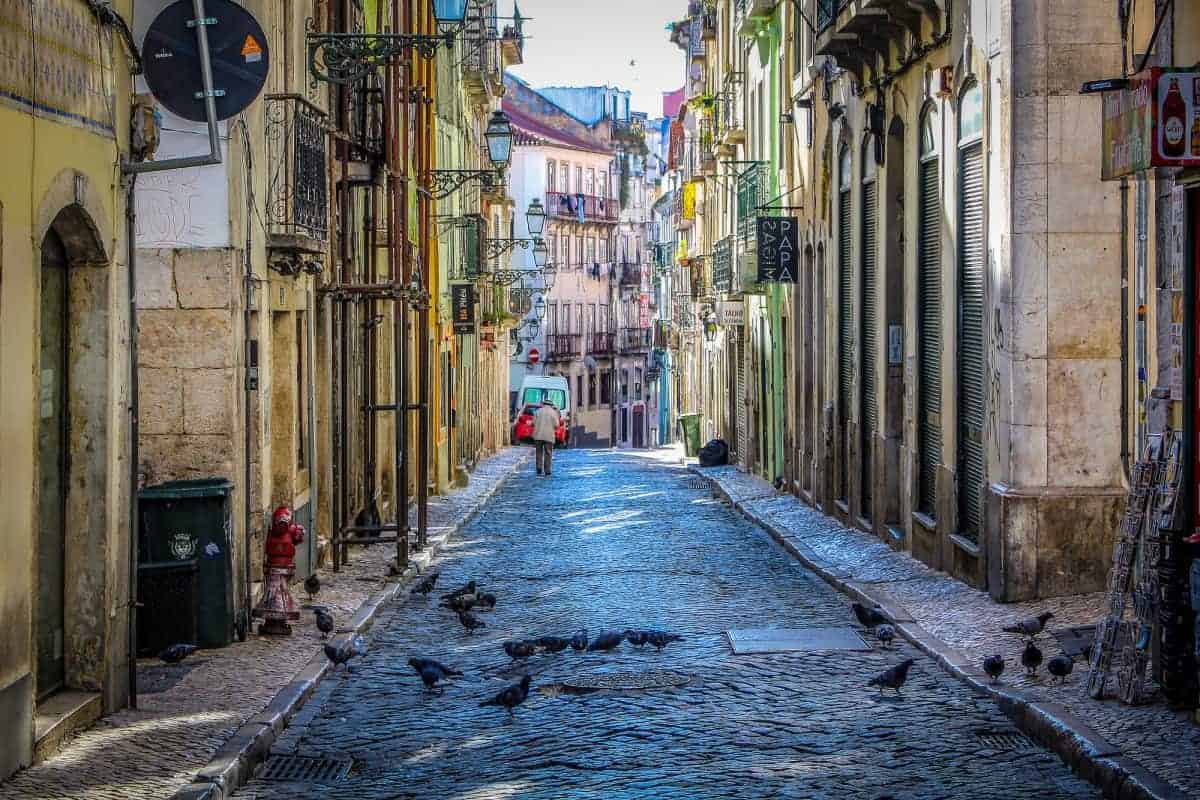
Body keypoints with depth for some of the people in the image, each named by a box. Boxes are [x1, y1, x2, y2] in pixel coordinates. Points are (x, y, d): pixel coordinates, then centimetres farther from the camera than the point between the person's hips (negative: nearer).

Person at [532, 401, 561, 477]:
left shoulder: (538, 411, 5)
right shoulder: (553, 412, -1)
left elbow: (533, 422, 2)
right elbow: (556, 425, -5)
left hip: (538, 436, 2)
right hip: (549, 436, -2)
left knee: (539, 453, 11)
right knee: (548, 454, 3)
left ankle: (539, 468, 0)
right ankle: (547, 471, 1)